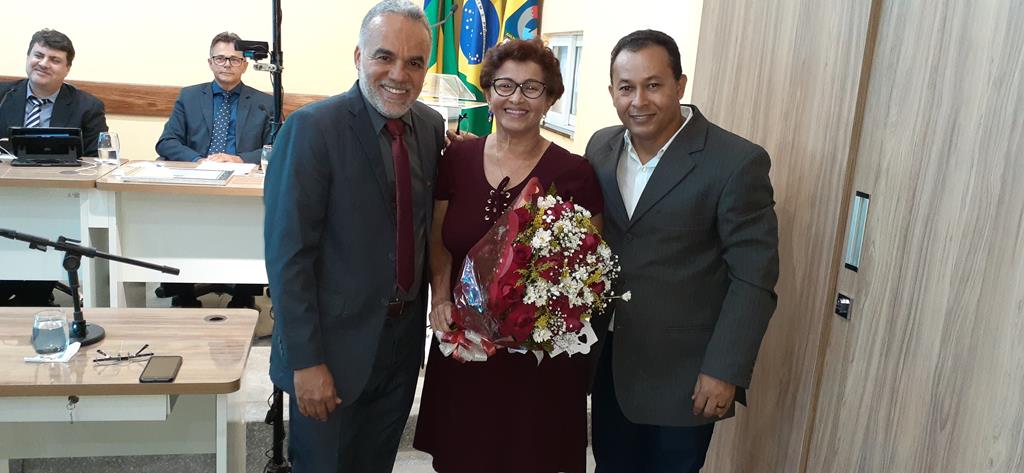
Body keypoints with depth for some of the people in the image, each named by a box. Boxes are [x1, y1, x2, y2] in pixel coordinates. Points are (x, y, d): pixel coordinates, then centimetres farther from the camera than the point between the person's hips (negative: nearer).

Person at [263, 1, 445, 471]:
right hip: (337, 343, -5)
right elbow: (288, 254, -18)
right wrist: (306, 361, -19)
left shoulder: (432, 126, 0)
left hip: (405, 338, 6)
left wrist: (423, 315, 7)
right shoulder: (311, 128, -18)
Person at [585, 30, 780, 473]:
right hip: (607, 357, 5)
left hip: (683, 371, -4)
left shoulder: (737, 162, -15)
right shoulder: (601, 147, 2)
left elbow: (753, 278, -14)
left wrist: (725, 371, -16)